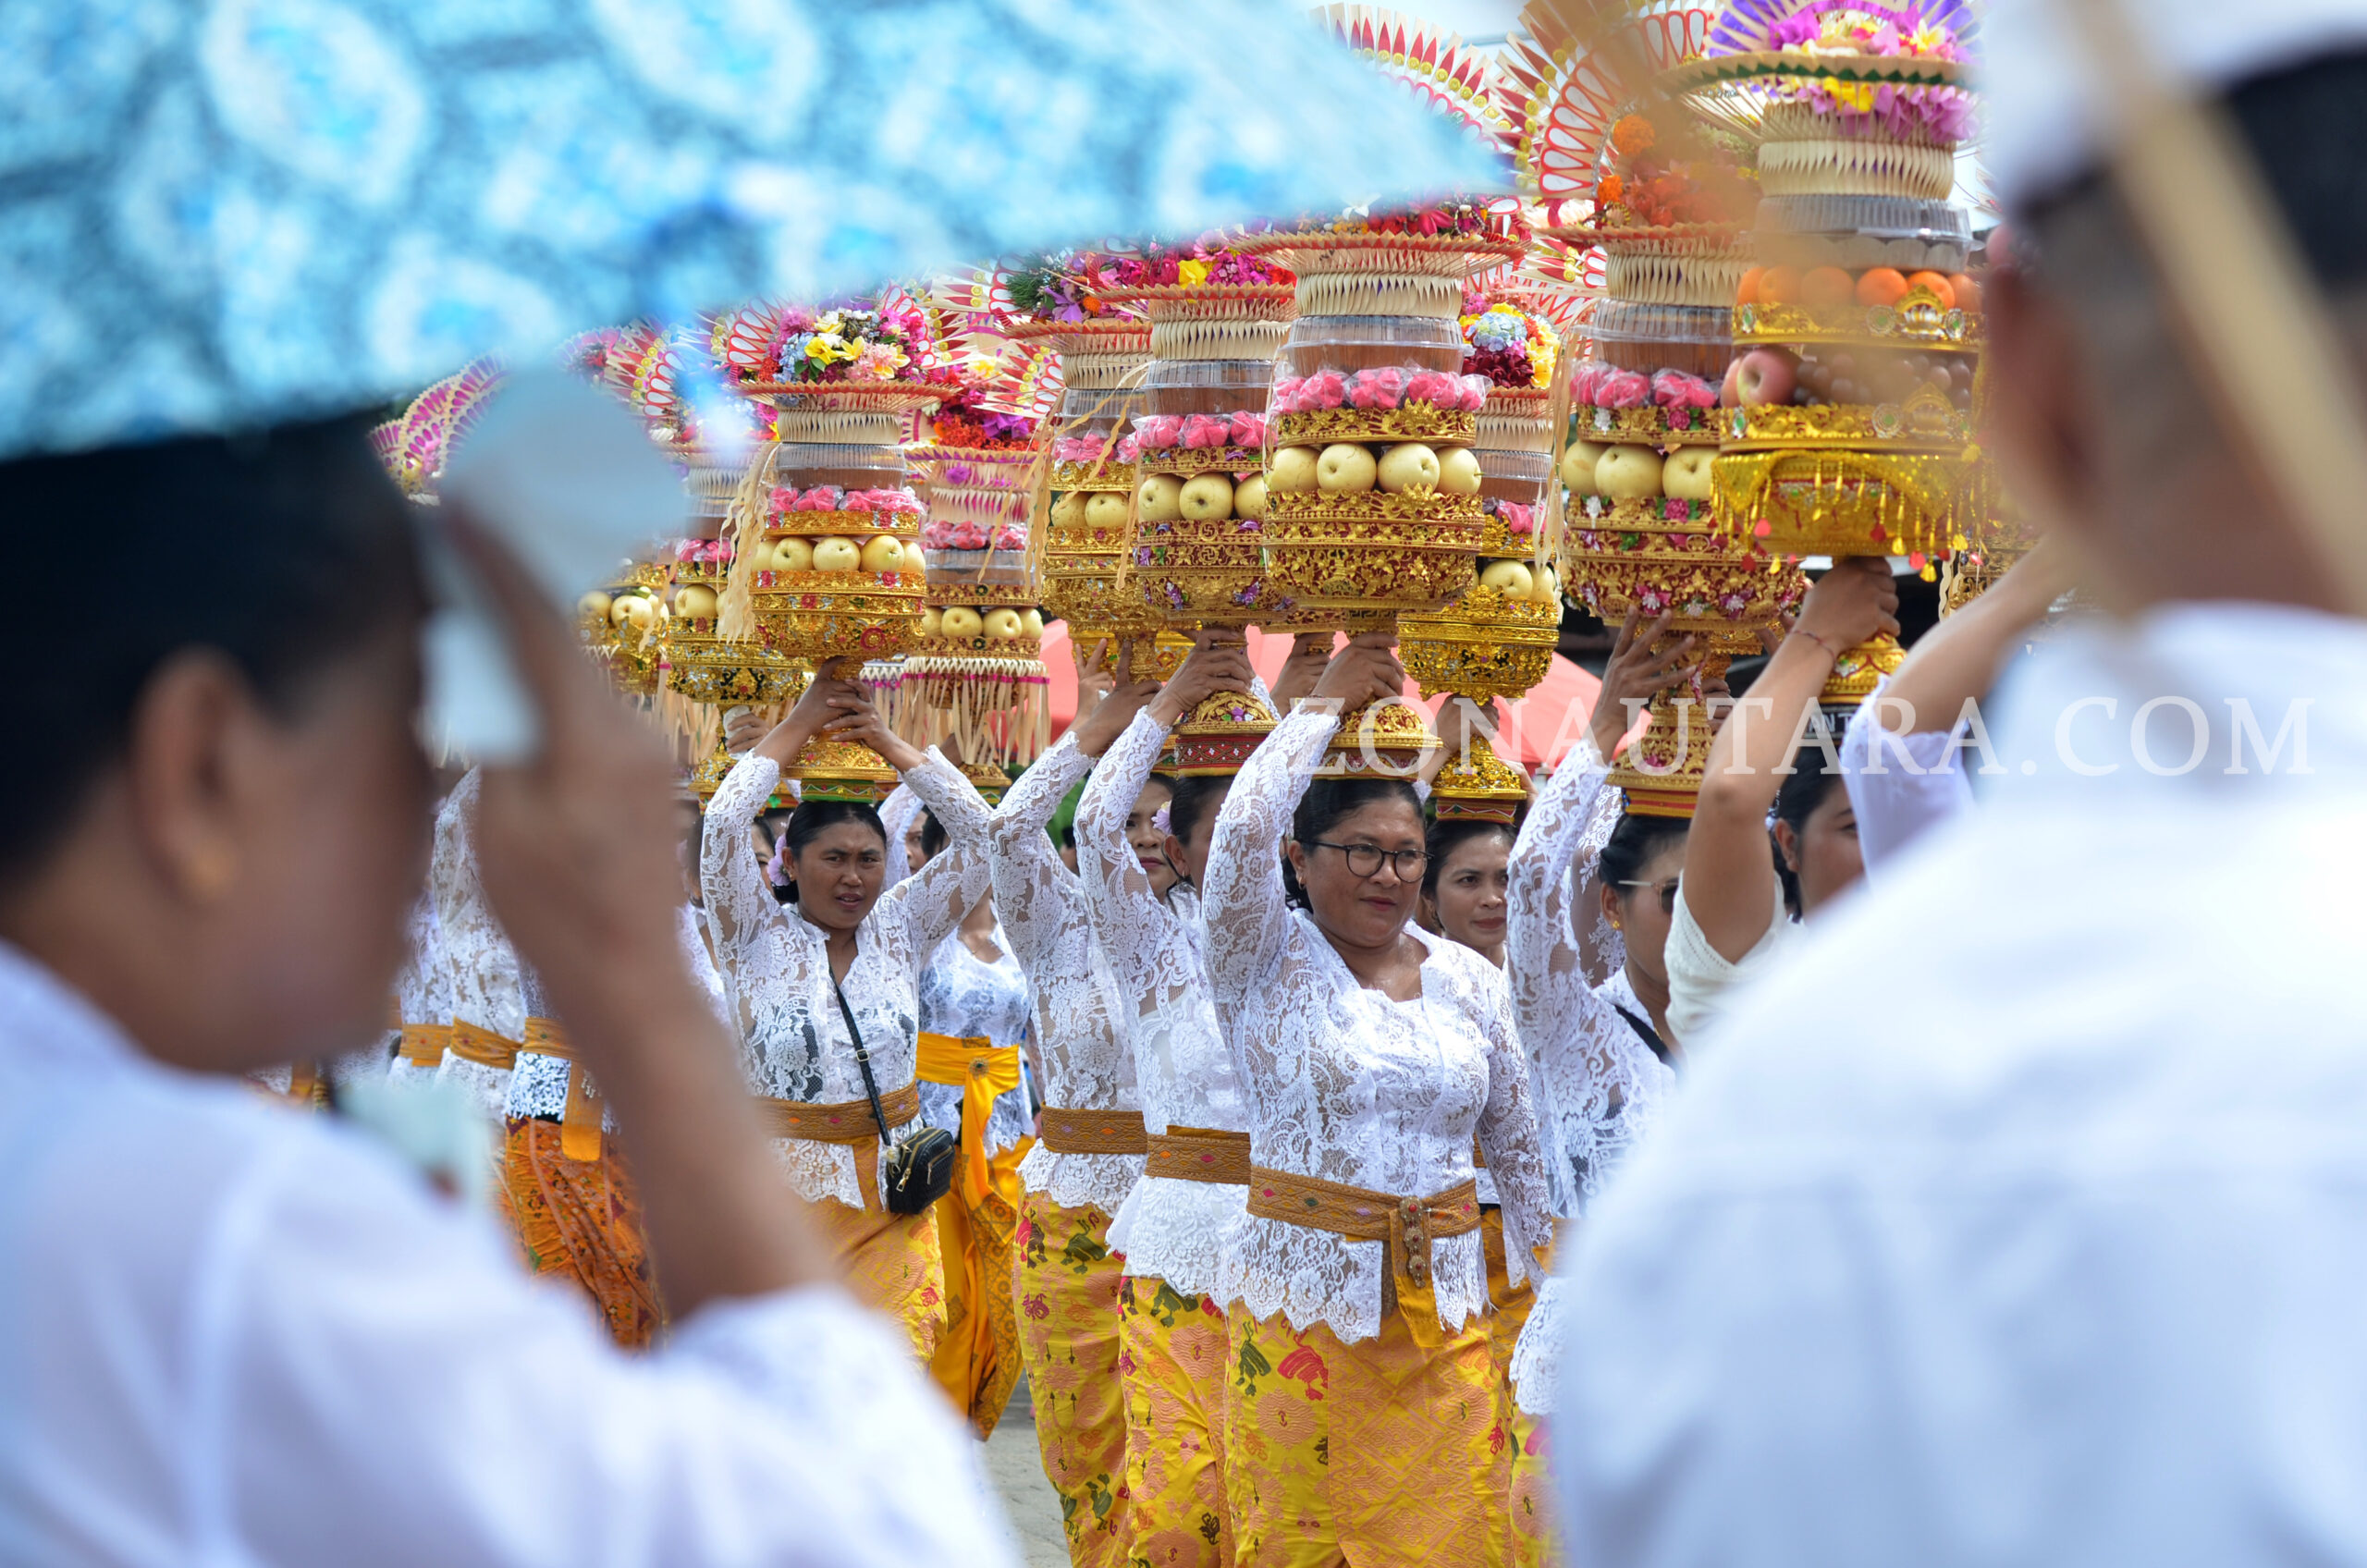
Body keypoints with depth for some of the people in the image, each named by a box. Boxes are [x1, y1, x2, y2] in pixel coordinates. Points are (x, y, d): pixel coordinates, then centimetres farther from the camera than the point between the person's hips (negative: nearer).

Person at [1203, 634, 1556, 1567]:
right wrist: (1330, 702, -13)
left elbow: (1517, 1144, 16)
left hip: (1444, 1317, 4)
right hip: (1301, 1310, -3)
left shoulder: (1471, 981, 9)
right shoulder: (1265, 962, -2)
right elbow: (1243, 832, -21)